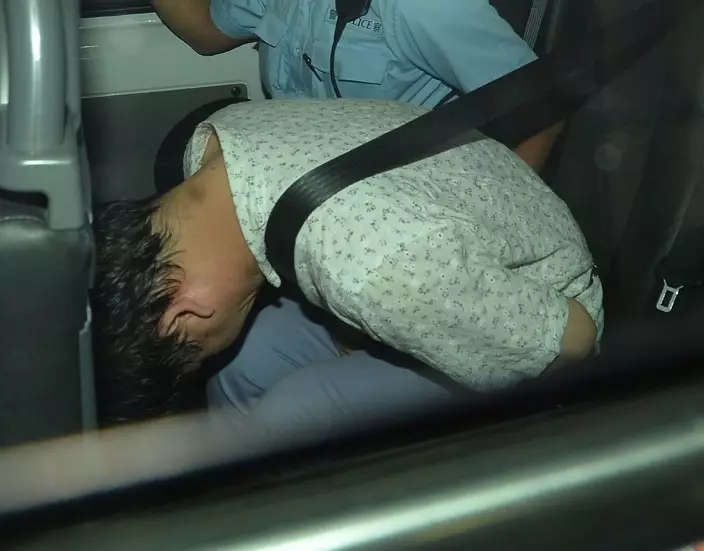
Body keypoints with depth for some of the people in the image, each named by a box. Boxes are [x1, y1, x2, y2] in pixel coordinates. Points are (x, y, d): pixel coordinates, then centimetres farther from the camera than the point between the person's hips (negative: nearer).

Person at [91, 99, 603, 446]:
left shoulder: (373, 274, -43)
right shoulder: (209, 143, -19)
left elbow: (571, 339, -27)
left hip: (537, 306, -6)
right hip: (448, 258, 7)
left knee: (284, 420, -21)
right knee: (238, 376, -5)